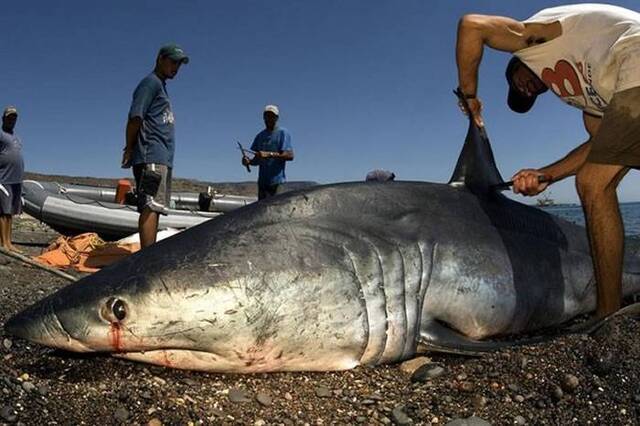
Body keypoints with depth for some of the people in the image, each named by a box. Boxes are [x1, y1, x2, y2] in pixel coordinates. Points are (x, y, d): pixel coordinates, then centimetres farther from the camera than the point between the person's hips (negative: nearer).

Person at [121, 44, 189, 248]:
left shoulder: (160, 86, 26)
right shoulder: (151, 82, -3)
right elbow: (135, 117, -13)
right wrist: (129, 149, -7)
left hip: (162, 159, 10)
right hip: (152, 157, -10)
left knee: (153, 208, 8)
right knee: (151, 207, -16)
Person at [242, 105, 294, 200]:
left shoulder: (283, 133, -3)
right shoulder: (260, 136, 16)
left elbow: (290, 155, -14)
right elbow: (257, 160, 18)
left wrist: (269, 154, -23)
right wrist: (249, 161, -5)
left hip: (277, 180, -6)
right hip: (262, 180, 6)